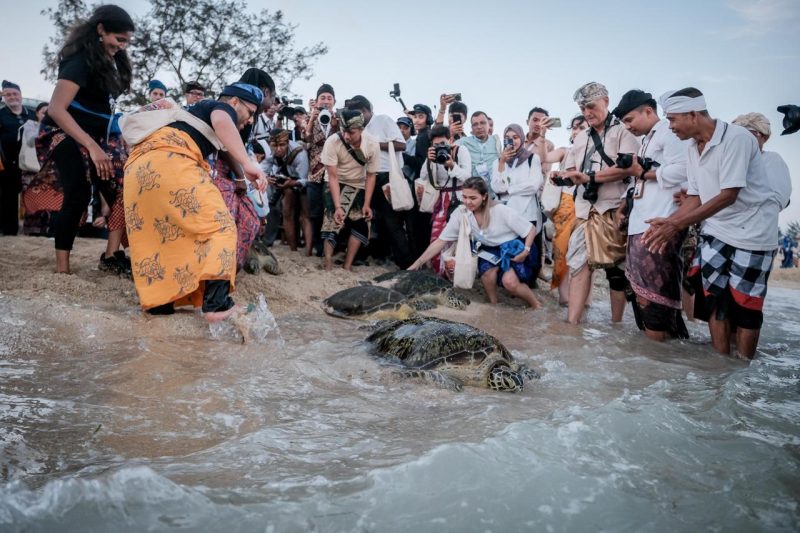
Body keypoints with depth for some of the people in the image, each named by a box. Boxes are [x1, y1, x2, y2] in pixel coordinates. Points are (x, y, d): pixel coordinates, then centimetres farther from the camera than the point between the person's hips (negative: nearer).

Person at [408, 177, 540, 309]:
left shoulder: (501, 211, -26)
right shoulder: (460, 213, -16)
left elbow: (531, 230, -14)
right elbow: (441, 241, -14)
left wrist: (526, 250, -29)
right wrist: (417, 264, -20)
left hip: (514, 249, -4)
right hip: (491, 251, 4)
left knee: (509, 282, -28)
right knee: (487, 275, -28)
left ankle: (536, 306, -1)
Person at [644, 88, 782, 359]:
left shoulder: (736, 138, -20)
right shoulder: (693, 147, 3)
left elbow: (728, 195, -25)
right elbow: (695, 196, 5)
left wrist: (677, 224, -28)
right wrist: (668, 222, -11)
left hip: (752, 232, -6)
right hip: (716, 229, 7)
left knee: (744, 302, -1)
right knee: (713, 296, 4)